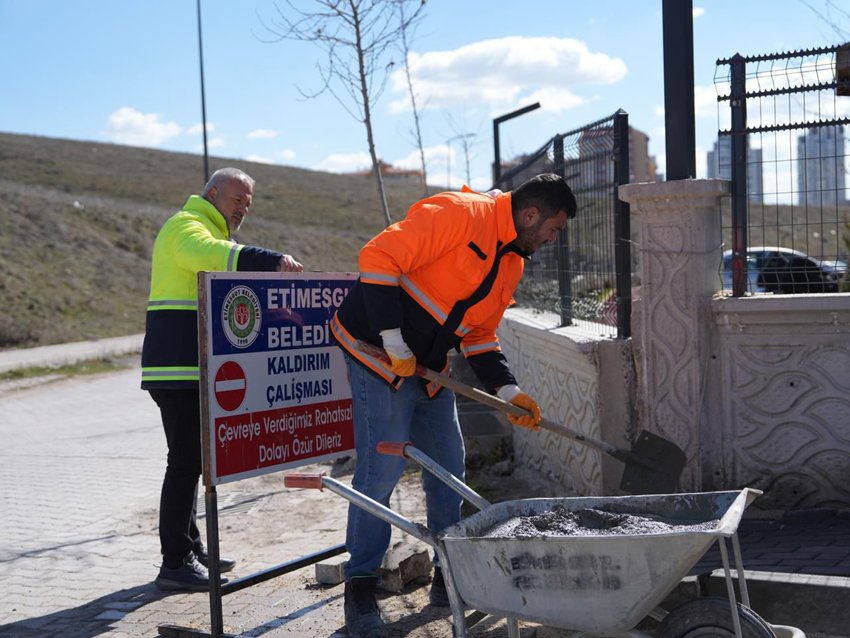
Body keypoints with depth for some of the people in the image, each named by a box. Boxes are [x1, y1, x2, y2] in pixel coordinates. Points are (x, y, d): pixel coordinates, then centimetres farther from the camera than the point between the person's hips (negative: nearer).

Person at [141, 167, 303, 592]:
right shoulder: (186, 226, -6)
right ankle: (174, 563, -6)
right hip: (178, 366, -11)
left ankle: (191, 550, 23)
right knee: (185, 461, -10)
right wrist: (273, 262, -40)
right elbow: (209, 253, -30)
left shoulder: (212, 232, 27)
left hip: (193, 369, 11)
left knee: (192, 459, 14)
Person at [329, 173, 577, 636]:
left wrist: (508, 390, 0)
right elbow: (379, 257, -25)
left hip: (429, 367, 9)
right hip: (378, 352, -9)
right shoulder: (460, 214, -20)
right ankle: (360, 588, 6)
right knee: (381, 469, -8)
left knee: (447, 467, 10)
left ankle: (449, 578, 23)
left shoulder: (512, 263, 10)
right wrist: (393, 341, -25)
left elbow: (480, 336, 15)